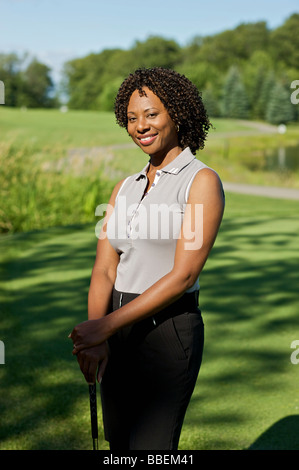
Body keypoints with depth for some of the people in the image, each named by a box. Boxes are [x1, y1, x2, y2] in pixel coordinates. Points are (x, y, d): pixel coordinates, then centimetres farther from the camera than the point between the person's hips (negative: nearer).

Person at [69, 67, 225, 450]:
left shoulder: (202, 182, -8)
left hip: (168, 331, -6)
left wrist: (105, 326, -19)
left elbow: (183, 275, -16)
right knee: (120, 446, 14)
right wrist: (94, 339, -15)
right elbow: (104, 271, 2)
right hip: (119, 336, 7)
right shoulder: (124, 189, 10)